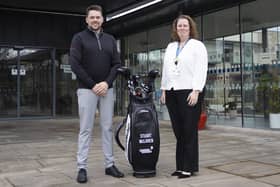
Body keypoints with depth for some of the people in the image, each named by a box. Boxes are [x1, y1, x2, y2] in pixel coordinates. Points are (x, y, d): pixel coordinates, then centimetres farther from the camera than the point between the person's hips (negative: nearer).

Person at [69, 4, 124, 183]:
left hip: (107, 89, 4)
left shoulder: (110, 39, 12)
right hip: (87, 90, -4)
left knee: (108, 128, 7)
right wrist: (92, 85, -13)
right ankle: (82, 168, 6)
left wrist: (107, 82, -9)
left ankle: (110, 165, 15)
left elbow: (117, 64, 7)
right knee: (86, 130, -1)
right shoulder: (79, 38, 0)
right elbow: (74, 64, -9)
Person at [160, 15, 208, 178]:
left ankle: (189, 167, 3)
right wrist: (164, 90, 12)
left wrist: (196, 91, -17)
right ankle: (181, 166, 13)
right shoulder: (170, 47, 21)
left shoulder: (197, 45, 2)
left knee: (189, 131, -4)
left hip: (189, 92, -5)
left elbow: (201, 70, -7)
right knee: (178, 131, 6)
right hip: (172, 93, 6)